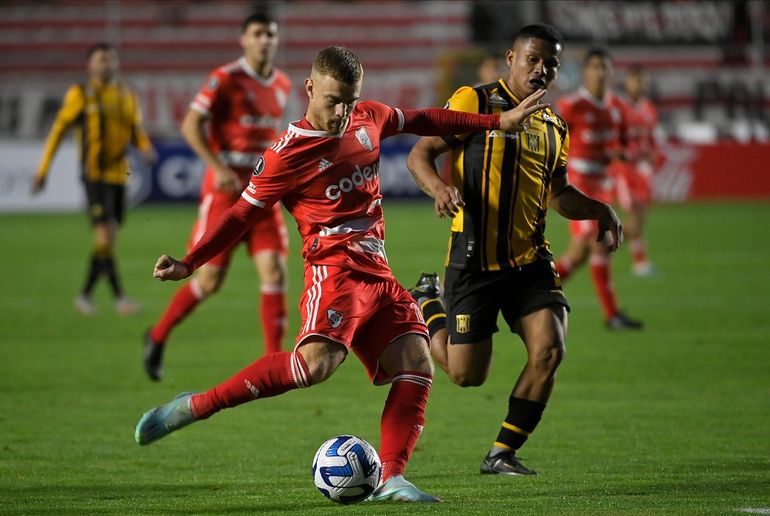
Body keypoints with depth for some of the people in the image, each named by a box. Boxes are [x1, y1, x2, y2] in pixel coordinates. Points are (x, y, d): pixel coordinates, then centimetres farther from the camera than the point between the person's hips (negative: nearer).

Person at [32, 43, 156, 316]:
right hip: (94, 174, -6)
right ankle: (119, 297, -16)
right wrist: (42, 172, 0)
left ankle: (85, 294, 22)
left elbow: (136, 132, 14)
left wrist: (146, 149, -10)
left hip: (119, 175, 6)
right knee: (104, 235, -14)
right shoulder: (80, 94, -2)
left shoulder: (127, 96, 12)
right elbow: (58, 131, 1)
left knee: (108, 239, 8)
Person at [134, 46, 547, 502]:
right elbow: (243, 214, -2)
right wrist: (189, 263, -11)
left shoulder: (369, 119, 10)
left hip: (377, 272, 7)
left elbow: (421, 121, 28)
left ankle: (391, 479, -10)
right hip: (335, 267, -7)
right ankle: (195, 407, -24)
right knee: (317, 362, -30)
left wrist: (497, 122, 31)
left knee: (417, 366, -7)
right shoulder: (288, 154, -8)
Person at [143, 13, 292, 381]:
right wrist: (218, 168, -25)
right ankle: (158, 337, 21)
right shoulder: (225, 79, -9)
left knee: (275, 273, -8)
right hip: (225, 189, -5)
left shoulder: (282, 85, 11)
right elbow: (190, 125, -14)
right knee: (210, 279, -2)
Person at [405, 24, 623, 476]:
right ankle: (428, 301, 32)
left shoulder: (554, 128, 14)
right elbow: (419, 154, -6)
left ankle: (503, 454, 3)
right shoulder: (474, 103, -4)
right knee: (467, 375, -1)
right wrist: (439, 187, -27)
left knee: (549, 351, -15)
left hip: (530, 261, 5)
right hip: (474, 261, -5)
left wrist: (600, 211, 8)